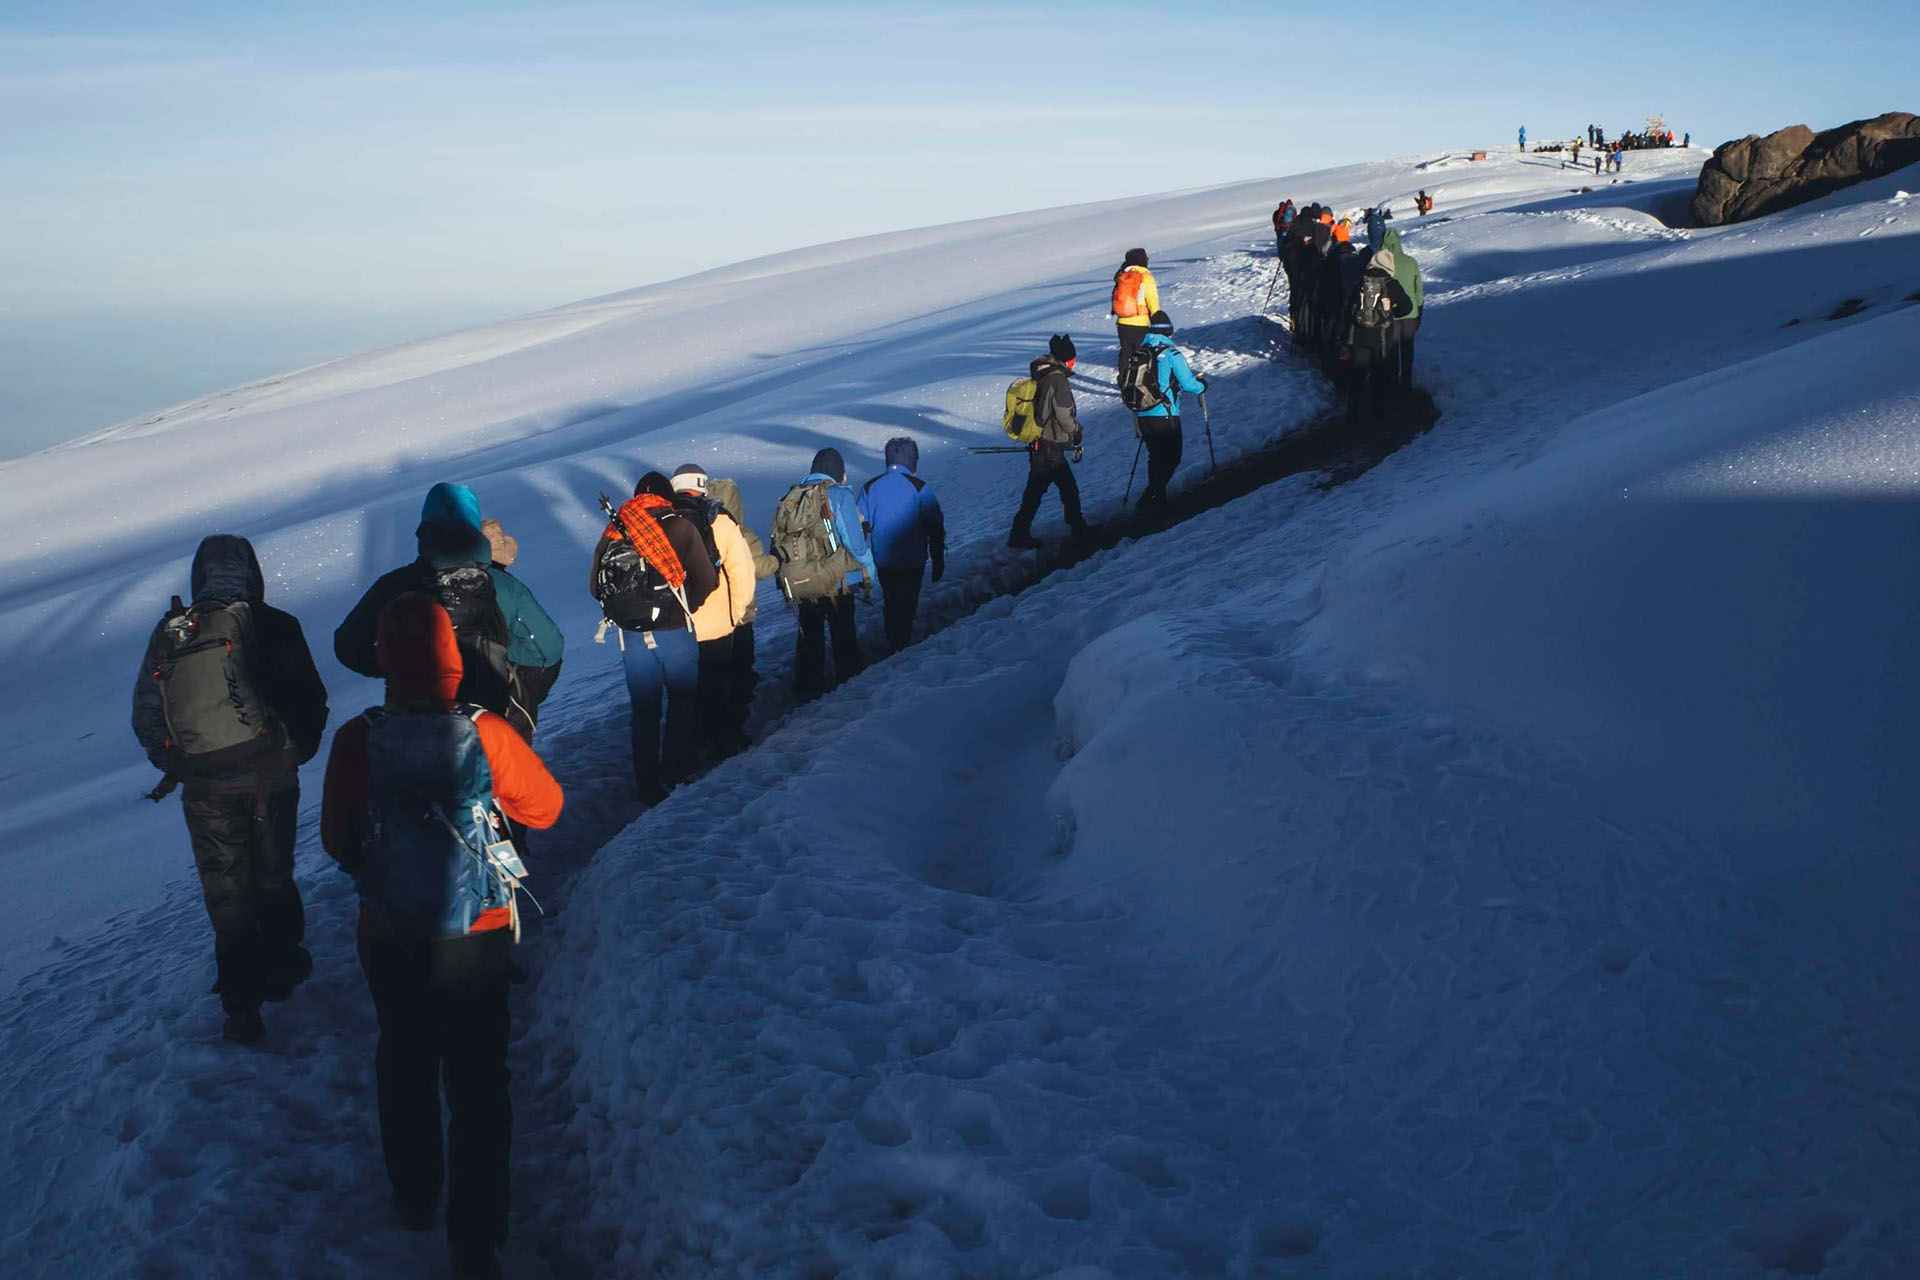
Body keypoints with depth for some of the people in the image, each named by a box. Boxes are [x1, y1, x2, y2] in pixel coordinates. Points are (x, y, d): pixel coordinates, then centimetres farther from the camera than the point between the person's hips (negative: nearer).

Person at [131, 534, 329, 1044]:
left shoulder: (169, 634, -1)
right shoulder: (274, 626, -7)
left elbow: (146, 717, 3)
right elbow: (313, 702, -4)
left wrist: (174, 765, 17)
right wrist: (296, 751, 13)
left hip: (206, 788, 1)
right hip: (270, 778, -1)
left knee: (226, 894, 10)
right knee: (274, 879, 19)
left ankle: (241, 1004, 10)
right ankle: (282, 965, 35)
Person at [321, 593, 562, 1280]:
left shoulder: (357, 740, -16)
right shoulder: (487, 734, -18)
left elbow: (336, 840, -2)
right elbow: (546, 807, -2)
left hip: (390, 936, 2)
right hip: (477, 934, -2)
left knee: (405, 1065, 23)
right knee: (478, 1081, 9)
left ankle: (414, 1199, 41)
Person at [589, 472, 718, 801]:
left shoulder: (613, 531, 3)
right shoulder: (679, 526, -7)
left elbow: (595, 585, 6)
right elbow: (707, 580, -9)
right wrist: (684, 607, 7)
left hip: (631, 635, 3)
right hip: (674, 632, -3)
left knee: (644, 710, 13)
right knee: (682, 702, 14)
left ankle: (648, 786, 18)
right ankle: (678, 775, 17)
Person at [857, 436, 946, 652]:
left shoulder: (869, 488, -2)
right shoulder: (919, 488, -13)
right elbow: (936, 529, -8)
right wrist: (938, 561, 2)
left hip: (882, 561, 4)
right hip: (912, 562, -4)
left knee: (890, 603, 22)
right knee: (906, 606, 8)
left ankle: (893, 647, 33)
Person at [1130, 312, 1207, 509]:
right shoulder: (1171, 353, -11)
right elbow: (1188, 384, -11)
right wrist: (1202, 385, 11)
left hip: (1142, 417, 6)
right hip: (1165, 416, -6)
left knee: (1155, 457, 21)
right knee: (1171, 458, 5)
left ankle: (1156, 496, 27)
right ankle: (1150, 498, -8)